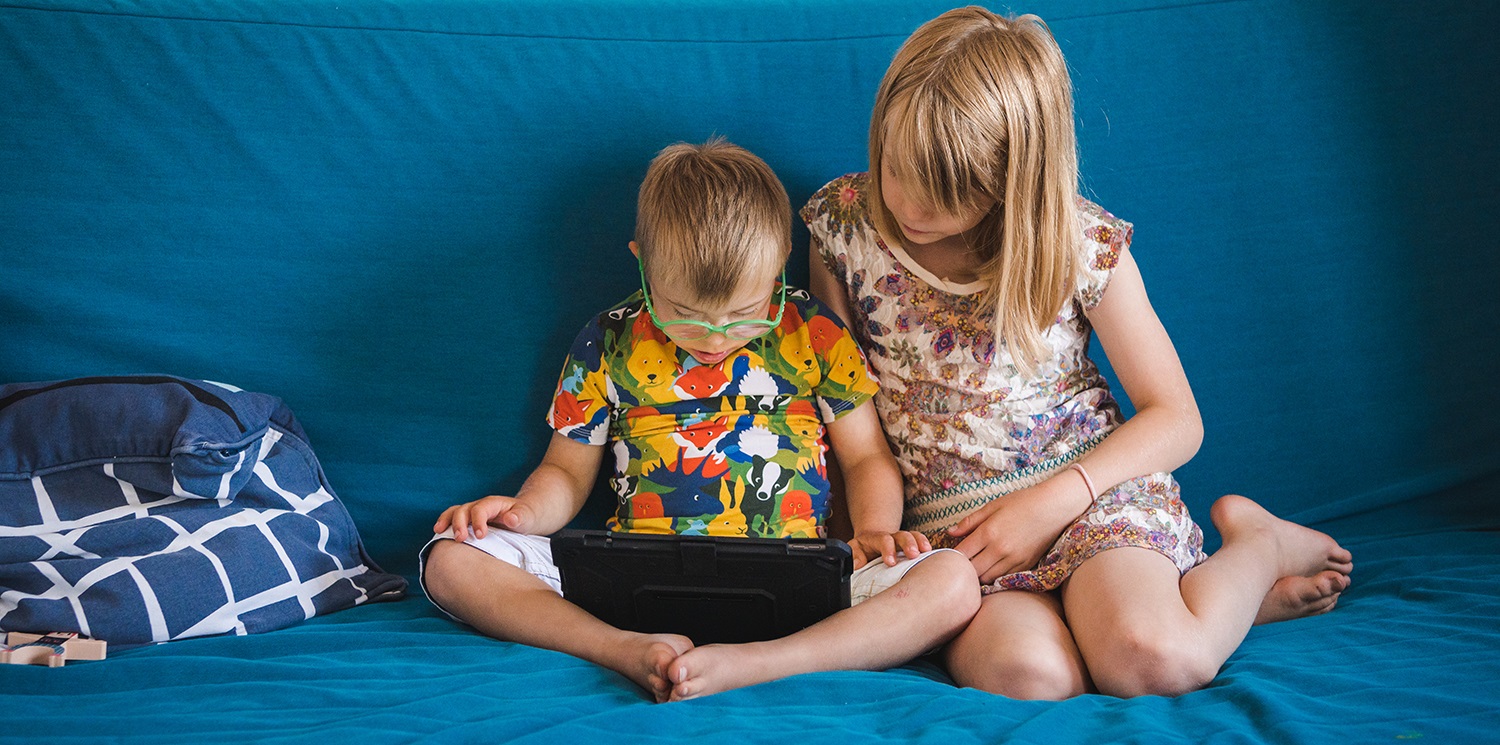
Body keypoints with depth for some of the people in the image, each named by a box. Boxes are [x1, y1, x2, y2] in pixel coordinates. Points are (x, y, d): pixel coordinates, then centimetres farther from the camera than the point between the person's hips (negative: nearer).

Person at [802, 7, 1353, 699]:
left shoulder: (1081, 243, -7)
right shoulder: (844, 223, -2)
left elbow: (1177, 420, -2)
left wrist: (1049, 504, -14)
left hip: (1088, 484, -1)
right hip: (944, 518, 2)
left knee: (1150, 660, -32)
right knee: (1022, 671, -33)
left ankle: (1258, 546, 2)